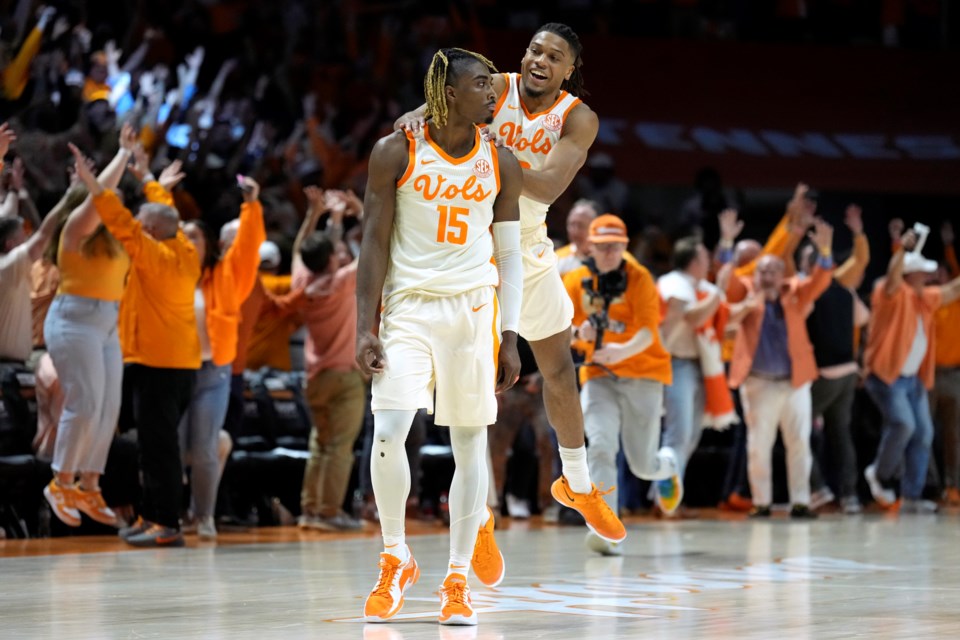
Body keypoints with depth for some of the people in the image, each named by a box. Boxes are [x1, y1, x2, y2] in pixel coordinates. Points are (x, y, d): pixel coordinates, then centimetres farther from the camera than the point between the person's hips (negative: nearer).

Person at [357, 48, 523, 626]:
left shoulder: (501, 165, 5)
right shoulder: (396, 154, -3)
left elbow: (509, 255, 8)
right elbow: (375, 243, -2)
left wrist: (510, 338, 1)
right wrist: (366, 329, -8)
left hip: (474, 308, 2)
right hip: (409, 303, -2)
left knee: (470, 441, 2)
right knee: (388, 433, -16)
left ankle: (458, 580, 11)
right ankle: (396, 561, 5)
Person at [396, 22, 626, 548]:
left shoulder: (578, 119, -9)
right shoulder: (494, 91, -13)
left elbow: (549, 187, -26)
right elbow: (418, 118, -24)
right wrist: (419, 118, -48)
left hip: (527, 248, 4)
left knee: (560, 370, 16)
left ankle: (578, 485, 37)